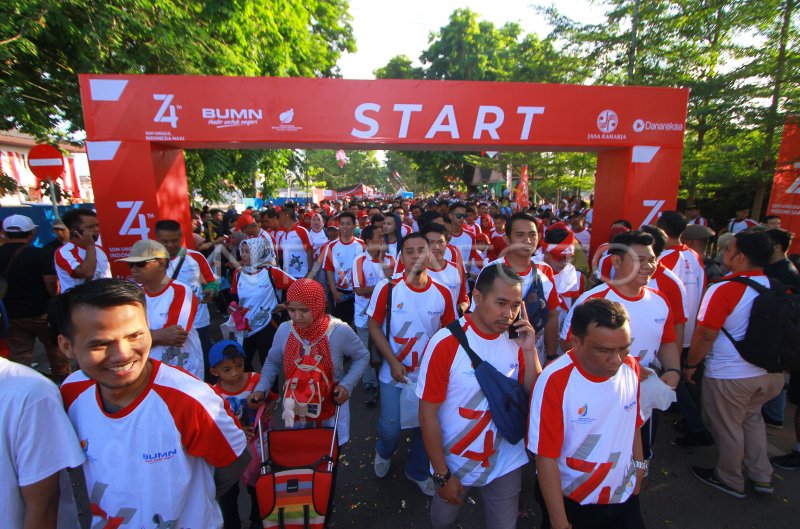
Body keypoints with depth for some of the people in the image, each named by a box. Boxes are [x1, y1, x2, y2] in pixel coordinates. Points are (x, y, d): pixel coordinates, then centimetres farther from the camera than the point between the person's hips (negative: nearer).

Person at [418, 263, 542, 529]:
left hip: (506, 463, 3)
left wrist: (529, 350, -19)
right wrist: (442, 475, -11)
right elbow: (428, 414, -17)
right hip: (455, 463, -2)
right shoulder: (446, 343, -24)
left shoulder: (516, 340, -10)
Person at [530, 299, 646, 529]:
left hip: (625, 496, 4)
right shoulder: (554, 381, -28)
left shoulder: (631, 368, -10)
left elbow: (633, 423, 7)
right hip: (570, 502, -4)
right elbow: (546, 458, -22)